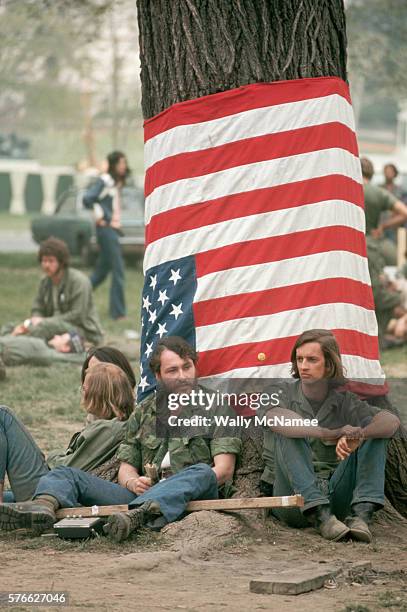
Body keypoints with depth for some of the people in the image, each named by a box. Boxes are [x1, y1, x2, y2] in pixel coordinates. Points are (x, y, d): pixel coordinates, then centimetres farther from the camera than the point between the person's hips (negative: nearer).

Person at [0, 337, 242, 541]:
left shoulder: (216, 407, 9)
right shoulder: (144, 412, 22)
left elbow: (224, 470, -1)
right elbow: (126, 465, 19)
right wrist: (133, 482, -5)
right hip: (141, 495, 4)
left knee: (201, 473, -38)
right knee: (68, 474, -9)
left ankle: (135, 517, -60)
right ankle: (45, 505, -45)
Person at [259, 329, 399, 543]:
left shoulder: (344, 401, 8)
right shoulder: (281, 395, 2)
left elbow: (391, 421, -11)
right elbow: (278, 420, -25)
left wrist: (359, 435, -34)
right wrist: (331, 434, -39)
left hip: (335, 496, 2)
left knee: (375, 435, -10)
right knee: (287, 434, -24)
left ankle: (361, 515, -30)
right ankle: (321, 517, -37)